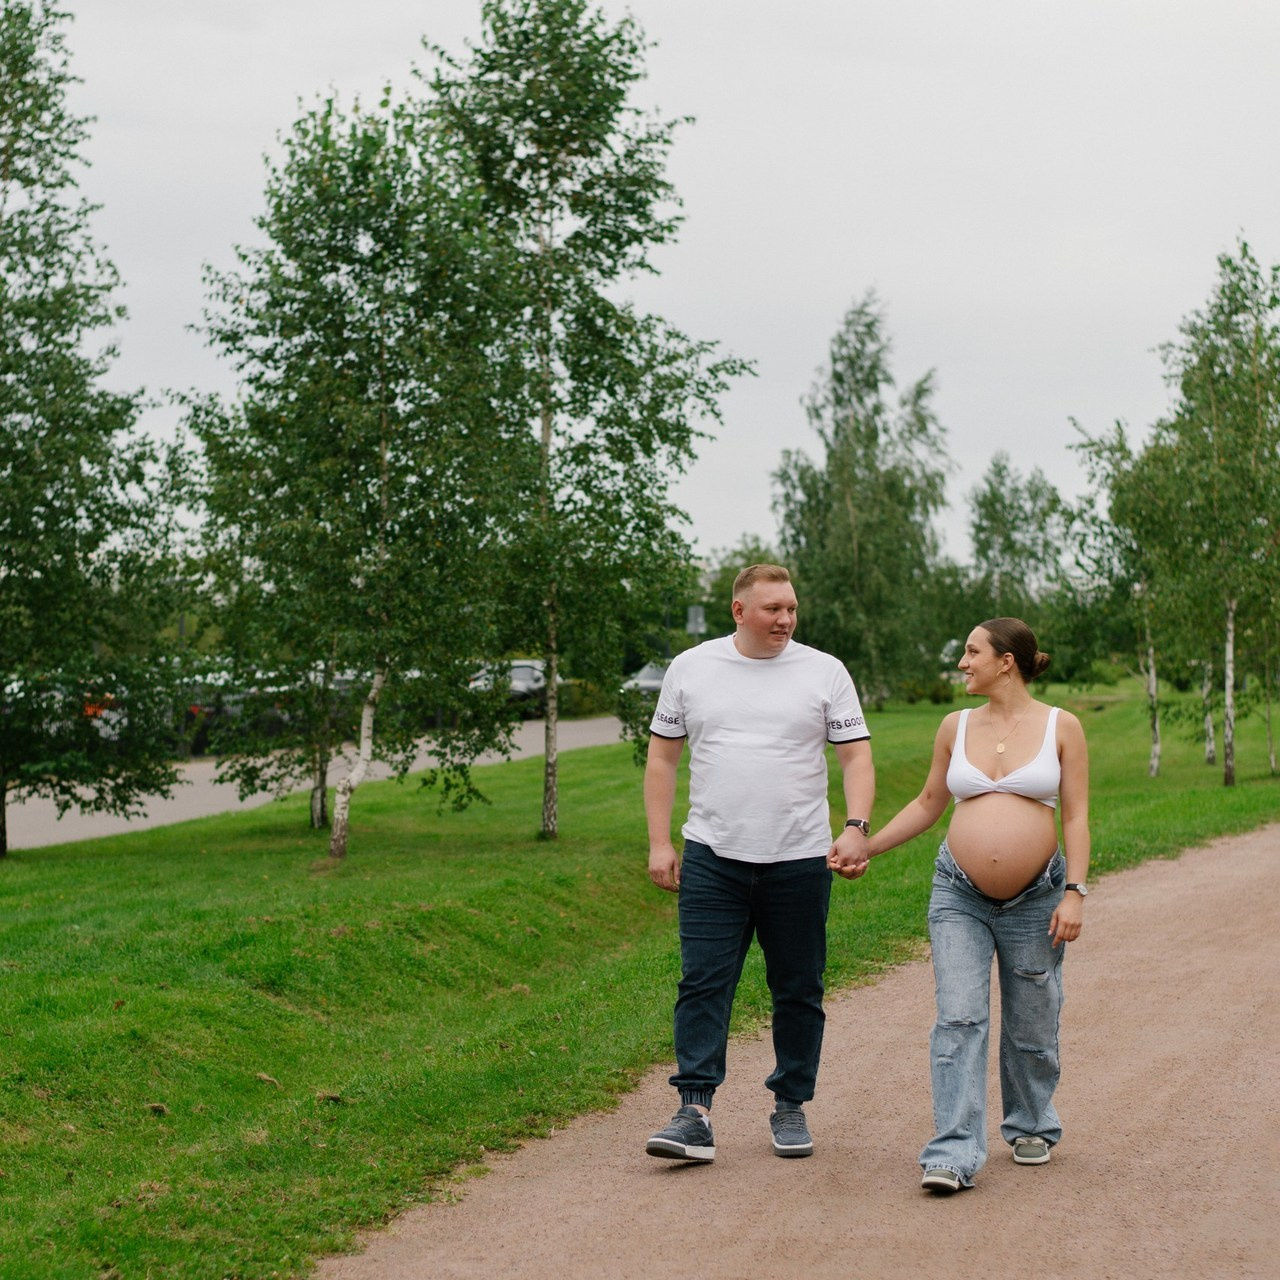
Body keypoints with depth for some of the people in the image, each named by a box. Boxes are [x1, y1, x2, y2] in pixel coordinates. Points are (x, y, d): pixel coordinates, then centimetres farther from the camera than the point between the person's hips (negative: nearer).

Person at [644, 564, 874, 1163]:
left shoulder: (824, 672, 3)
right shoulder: (690, 668, 6)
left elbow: (856, 756, 2)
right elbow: (661, 758, 9)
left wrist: (855, 827, -14)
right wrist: (659, 843, 2)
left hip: (800, 860, 0)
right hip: (712, 859, 0)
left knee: (798, 991, 7)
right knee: (702, 983, -8)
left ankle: (790, 1107, 18)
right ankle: (694, 1113, -9)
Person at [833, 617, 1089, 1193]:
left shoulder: (1061, 727, -1)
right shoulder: (956, 727, 7)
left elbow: (1077, 817, -2)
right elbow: (928, 804, 17)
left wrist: (1074, 893, -10)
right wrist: (863, 848, 13)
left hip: (1035, 898, -1)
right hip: (959, 897, 2)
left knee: (1031, 1027, 9)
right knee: (958, 1019, -10)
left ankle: (1032, 1127, 32)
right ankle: (953, 1156, -14)